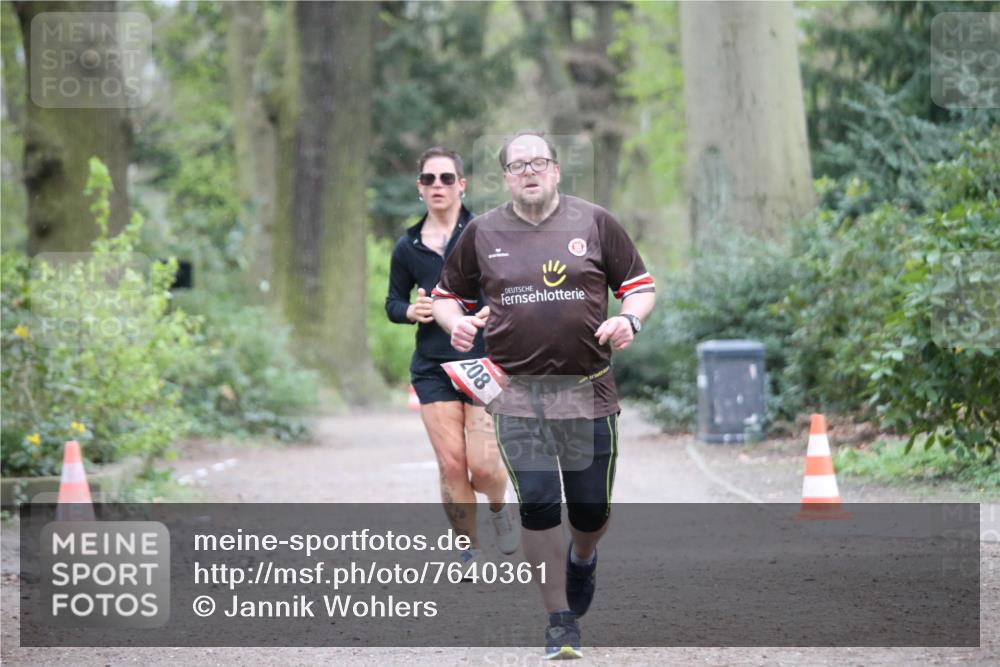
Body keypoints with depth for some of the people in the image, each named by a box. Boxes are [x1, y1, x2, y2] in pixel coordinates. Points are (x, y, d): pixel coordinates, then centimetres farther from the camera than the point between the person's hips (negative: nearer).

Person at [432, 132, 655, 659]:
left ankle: (583, 559, 43)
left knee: (592, 508, 5)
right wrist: (455, 321, -7)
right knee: (537, 505, -10)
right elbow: (447, 294, 16)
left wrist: (629, 319, -11)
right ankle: (560, 620, 3)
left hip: (586, 391, 0)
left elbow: (640, 286, 9)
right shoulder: (482, 232, 6)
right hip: (516, 393, 0)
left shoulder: (594, 223, 4)